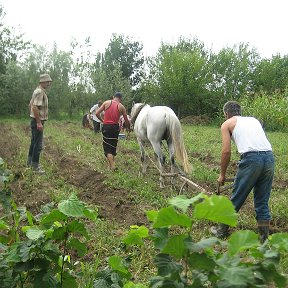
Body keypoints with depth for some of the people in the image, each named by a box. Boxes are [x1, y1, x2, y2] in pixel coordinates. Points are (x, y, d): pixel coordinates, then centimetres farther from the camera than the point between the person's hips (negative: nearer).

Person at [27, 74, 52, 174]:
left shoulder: (38, 91, 15)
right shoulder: (40, 92, -18)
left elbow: (30, 105, 23)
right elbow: (35, 107, -25)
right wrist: (39, 122, -25)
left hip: (35, 120, 11)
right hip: (38, 121, -11)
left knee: (34, 142, 19)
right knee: (38, 144, -7)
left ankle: (30, 161, 30)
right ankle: (35, 165, -2)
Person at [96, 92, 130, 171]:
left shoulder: (106, 103, 2)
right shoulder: (121, 107, 2)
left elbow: (97, 113, -3)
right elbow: (126, 120, 7)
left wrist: (102, 120, 11)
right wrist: (128, 128, 24)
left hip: (106, 127, -1)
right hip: (115, 127, 1)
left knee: (107, 147, 1)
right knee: (113, 147, 16)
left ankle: (112, 166, -10)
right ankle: (112, 164, 20)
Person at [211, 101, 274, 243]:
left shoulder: (227, 124, 13)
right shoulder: (254, 120, 29)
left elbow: (226, 151, 5)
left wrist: (222, 175, 16)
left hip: (251, 158, -5)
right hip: (269, 157, 5)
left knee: (237, 198, 9)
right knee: (262, 201, 15)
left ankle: (222, 230, 23)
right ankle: (264, 237, 20)